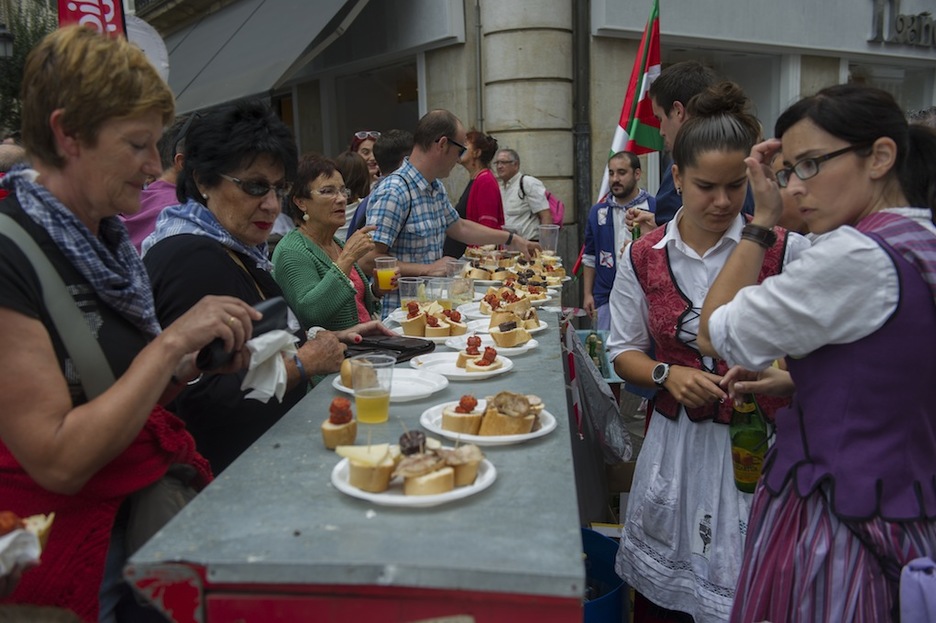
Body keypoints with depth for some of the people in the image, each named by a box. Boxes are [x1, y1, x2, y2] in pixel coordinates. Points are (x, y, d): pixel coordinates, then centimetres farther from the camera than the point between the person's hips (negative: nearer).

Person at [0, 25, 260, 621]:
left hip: (164, 493, 7)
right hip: (81, 536, -7)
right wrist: (173, 339, -19)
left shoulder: (106, 235, 7)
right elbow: (58, 461, -20)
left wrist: (195, 361, -4)